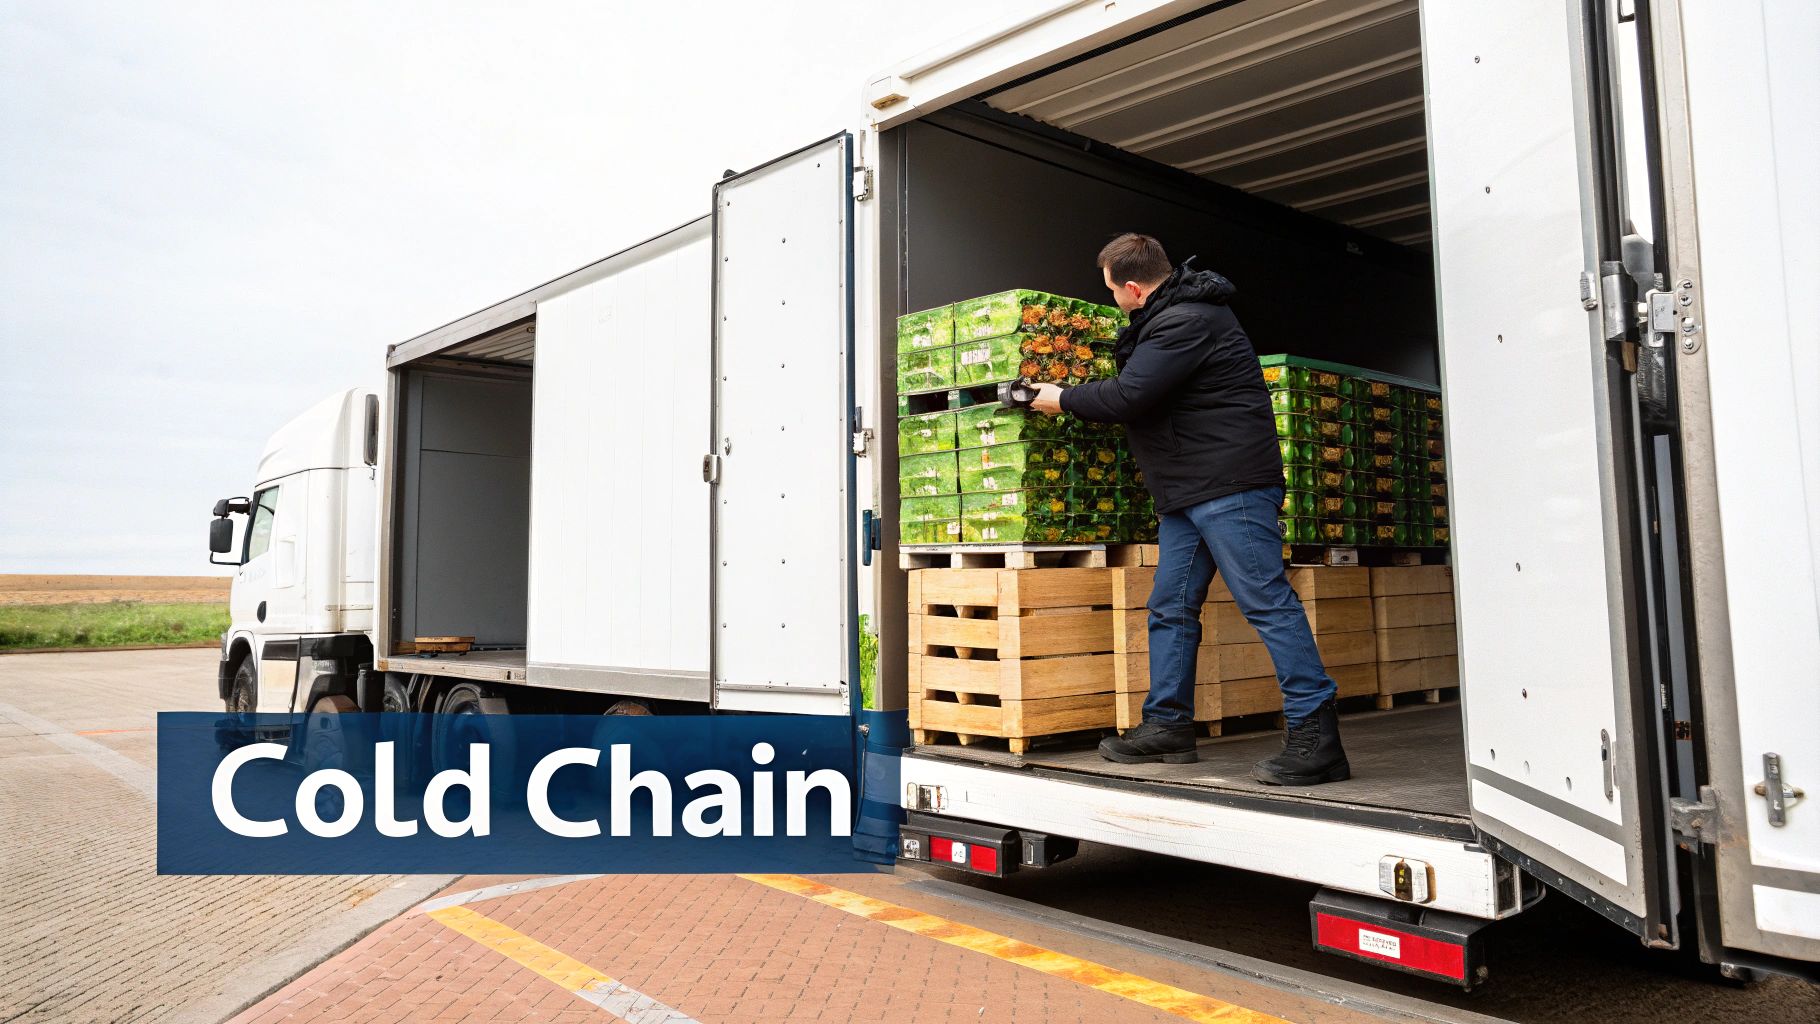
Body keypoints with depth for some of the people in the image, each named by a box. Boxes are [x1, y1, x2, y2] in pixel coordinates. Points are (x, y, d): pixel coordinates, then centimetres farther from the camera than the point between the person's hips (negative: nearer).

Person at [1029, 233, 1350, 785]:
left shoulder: (1186, 321, -15)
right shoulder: (1171, 315, 19)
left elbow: (1127, 397, -19)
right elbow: (1139, 391, 31)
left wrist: (1063, 398, -5)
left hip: (1229, 484, -11)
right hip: (1188, 491, 11)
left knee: (1266, 601, -11)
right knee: (1170, 608, 11)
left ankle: (1315, 736, -8)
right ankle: (1168, 724, 19)